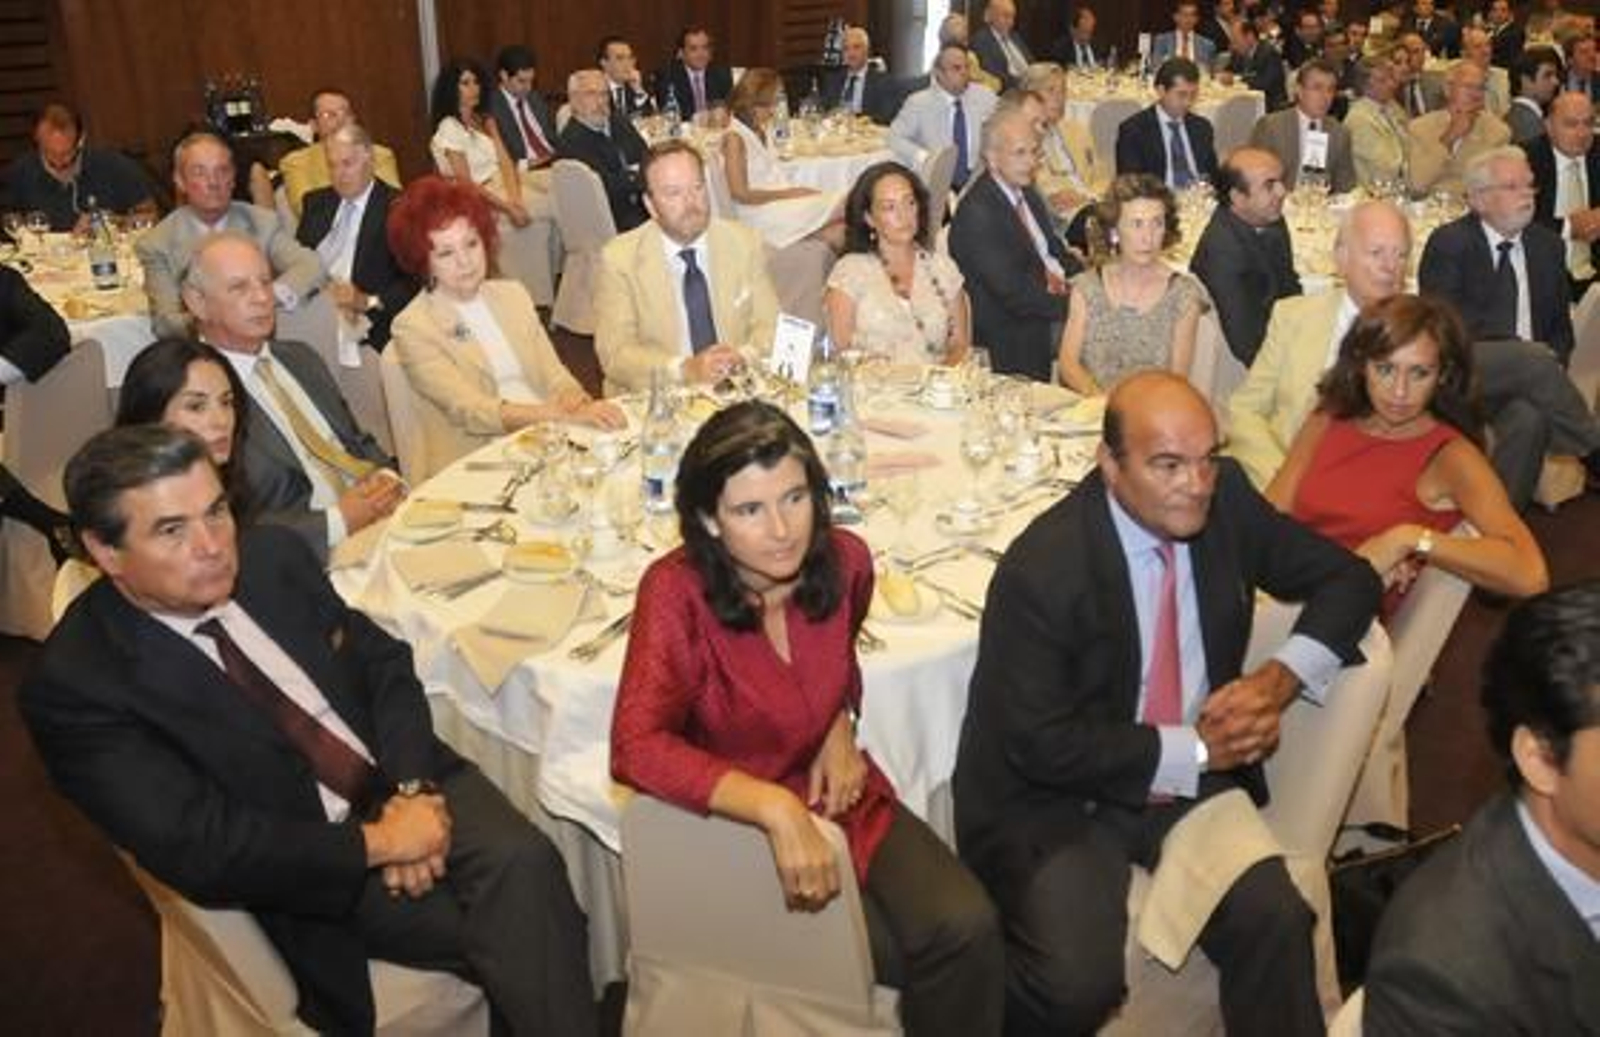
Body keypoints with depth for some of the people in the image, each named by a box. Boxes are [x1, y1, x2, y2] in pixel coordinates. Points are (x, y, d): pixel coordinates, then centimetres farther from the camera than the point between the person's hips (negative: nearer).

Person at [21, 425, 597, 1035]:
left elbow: (383, 662, 7)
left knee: (523, 863, -25)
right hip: (312, 864, -4)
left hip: (408, 783, 5)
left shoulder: (272, 557, 2)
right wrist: (377, 843, -18)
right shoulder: (75, 688, -14)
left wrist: (412, 790, -10)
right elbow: (194, 850, -19)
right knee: (512, 931, -25)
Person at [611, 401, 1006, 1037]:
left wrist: (842, 726, -2)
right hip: (736, 825, -4)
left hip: (840, 797, 4)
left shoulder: (845, 562, -7)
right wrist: (777, 808, -39)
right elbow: (638, 748, -31)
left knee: (968, 928, -18)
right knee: (909, 956, -19)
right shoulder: (677, 593, -22)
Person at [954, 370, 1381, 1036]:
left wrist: (1281, 676, -11)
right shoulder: (1041, 569, -22)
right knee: (1078, 984, -22)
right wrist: (1194, 750, -17)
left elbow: (1348, 578, 7)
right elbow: (1042, 744, -19)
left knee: (1274, 922, -20)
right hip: (1057, 797, -4)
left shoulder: (1226, 500, -5)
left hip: (1195, 780, 5)